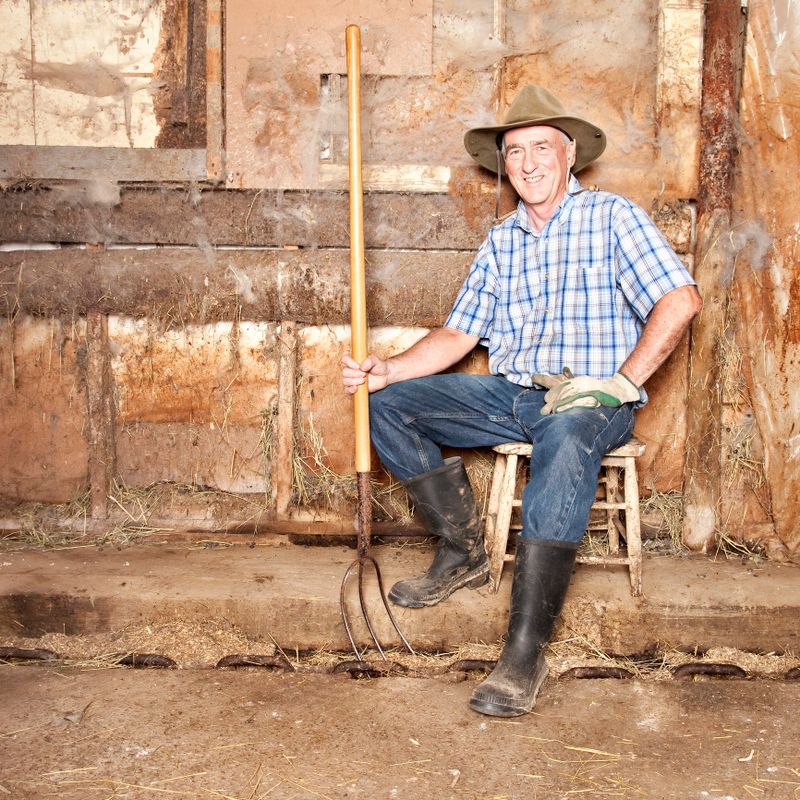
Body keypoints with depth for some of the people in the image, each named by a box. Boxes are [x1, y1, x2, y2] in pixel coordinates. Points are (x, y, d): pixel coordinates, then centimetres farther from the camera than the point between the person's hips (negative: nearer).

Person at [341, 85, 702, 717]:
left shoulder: (611, 216, 0)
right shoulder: (501, 242, 17)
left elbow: (680, 300, -11)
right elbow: (459, 334, 13)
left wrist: (621, 382, -18)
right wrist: (388, 369, -3)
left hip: (590, 401, -6)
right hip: (509, 396, 6)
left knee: (567, 438, -41)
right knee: (390, 404, -6)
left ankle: (525, 652, -43)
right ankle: (463, 552, 2)